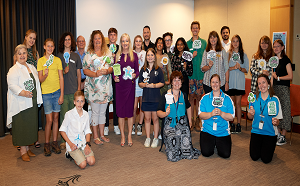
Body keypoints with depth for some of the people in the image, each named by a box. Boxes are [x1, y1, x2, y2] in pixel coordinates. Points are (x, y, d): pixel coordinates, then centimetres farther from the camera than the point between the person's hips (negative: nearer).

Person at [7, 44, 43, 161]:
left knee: (30, 125, 11)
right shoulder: (13, 70, -7)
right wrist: (23, 93, -32)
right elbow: (12, 85, -17)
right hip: (20, 104, -7)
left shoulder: (32, 67, 15)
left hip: (32, 103, 7)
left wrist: (38, 99, 14)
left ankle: (27, 148, 23)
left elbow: (36, 83, 19)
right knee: (21, 126, -2)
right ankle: (23, 151, 9)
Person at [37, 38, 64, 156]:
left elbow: (61, 78, 5)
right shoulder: (40, 61, 2)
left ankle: (55, 143, 18)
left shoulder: (57, 60, 7)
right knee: (49, 120, -4)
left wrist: (62, 94, -1)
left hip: (57, 92, 2)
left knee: (56, 118, 7)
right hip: (46, 93, -2)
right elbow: (40, 79, 0)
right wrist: (45, 75, -23)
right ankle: (46, 144, 11)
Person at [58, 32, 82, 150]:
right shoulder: (58, 56, 9)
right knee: (63, 115, -4)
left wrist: (79, 87, 7)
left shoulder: (76, 56, 12)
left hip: (74, 90, 1)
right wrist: (63, 72, -8)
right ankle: (63, 140, 3)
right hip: (63, 90, -1)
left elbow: (78, 73, 13)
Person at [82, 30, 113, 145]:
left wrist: (107, 71, -13)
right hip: (93, 87, -4)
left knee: (103, 111, 11)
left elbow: (112, 66, 8)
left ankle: (102, 134, 22)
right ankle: (95, 136, 12)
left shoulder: (108, 53, 10)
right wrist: (96, 74, -20)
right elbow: (85, 70, -5)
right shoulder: (89, 54, -1)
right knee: (95, 112, 1)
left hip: (105, 87, 4)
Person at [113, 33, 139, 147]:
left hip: (130, 85, -1)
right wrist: (114, 77, -8)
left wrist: (135, 75, -14)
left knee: (130, 110, 2)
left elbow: (137, 70, 6)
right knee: (120, 110, 2)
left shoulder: (134, 55, 6)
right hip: (119, 85, 1)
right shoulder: (117, 55, 9)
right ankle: (122, 136, 14)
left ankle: (129, 135, 14)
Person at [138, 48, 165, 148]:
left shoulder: (158, 70, 2)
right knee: (147, 118, 7)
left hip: (156, 98, -2)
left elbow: (162, 83, 0)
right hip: (146, 97, 3)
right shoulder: (143, 69, 9)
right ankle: (148, 138, 18)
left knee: (155, 118, 1)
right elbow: (140, 83, 9)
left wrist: (154, 85, -16)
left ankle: (155, 139, 14)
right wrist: (144, 84, -11)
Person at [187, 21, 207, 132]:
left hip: (201, 74, 0)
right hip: (190, 74, 0)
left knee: (199, 97, 2)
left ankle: (197, 122, 11)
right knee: (191, 97, 2)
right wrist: (191, 56, -10)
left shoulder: (204, 42, 8)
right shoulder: (187, 43, 9)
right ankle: (191, 122, 11)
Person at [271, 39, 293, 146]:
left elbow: (290, 76, -12)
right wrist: (270, 87, 11)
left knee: (284, 109, -5)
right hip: (275, 87, 7)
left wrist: (278, 77, -10)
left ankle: (283, 137, 0)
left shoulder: (285, 60, -7)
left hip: (283, 88, -7)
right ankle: (278, 133, 16)